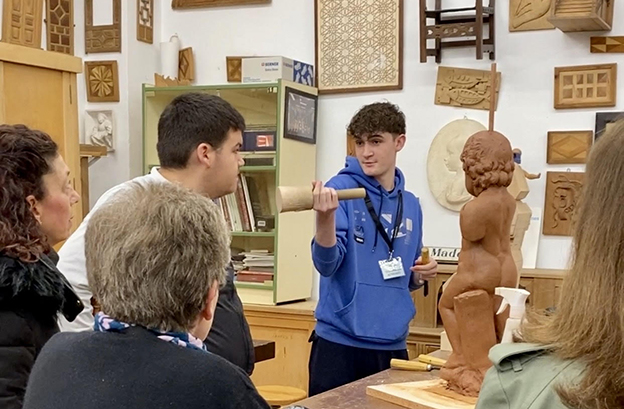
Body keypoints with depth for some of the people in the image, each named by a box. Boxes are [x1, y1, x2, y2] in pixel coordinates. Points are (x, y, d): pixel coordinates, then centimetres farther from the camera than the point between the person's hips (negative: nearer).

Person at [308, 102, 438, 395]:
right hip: (339, 342, -5)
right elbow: (327, 264, -18)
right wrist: (325, 219, -36)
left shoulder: (410, 205, 9)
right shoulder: (341, 189, -7)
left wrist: (420, 275, -2)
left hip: (392, 344, 5)